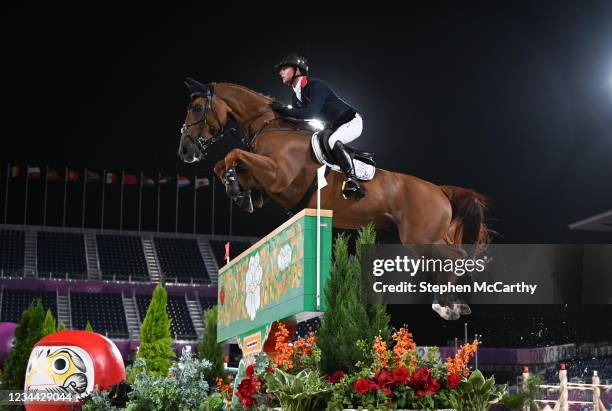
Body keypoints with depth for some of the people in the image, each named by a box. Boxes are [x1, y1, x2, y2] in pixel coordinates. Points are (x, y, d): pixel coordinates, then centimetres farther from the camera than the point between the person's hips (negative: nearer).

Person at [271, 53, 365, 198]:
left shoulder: (315, 86, -24)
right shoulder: (296, 96, 5)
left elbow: (310, 113, -36)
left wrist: (282, 108, -34)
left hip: (352, 122, -10)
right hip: (333, 127, 10)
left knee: (332, 141, -36)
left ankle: (353, 181, -39)